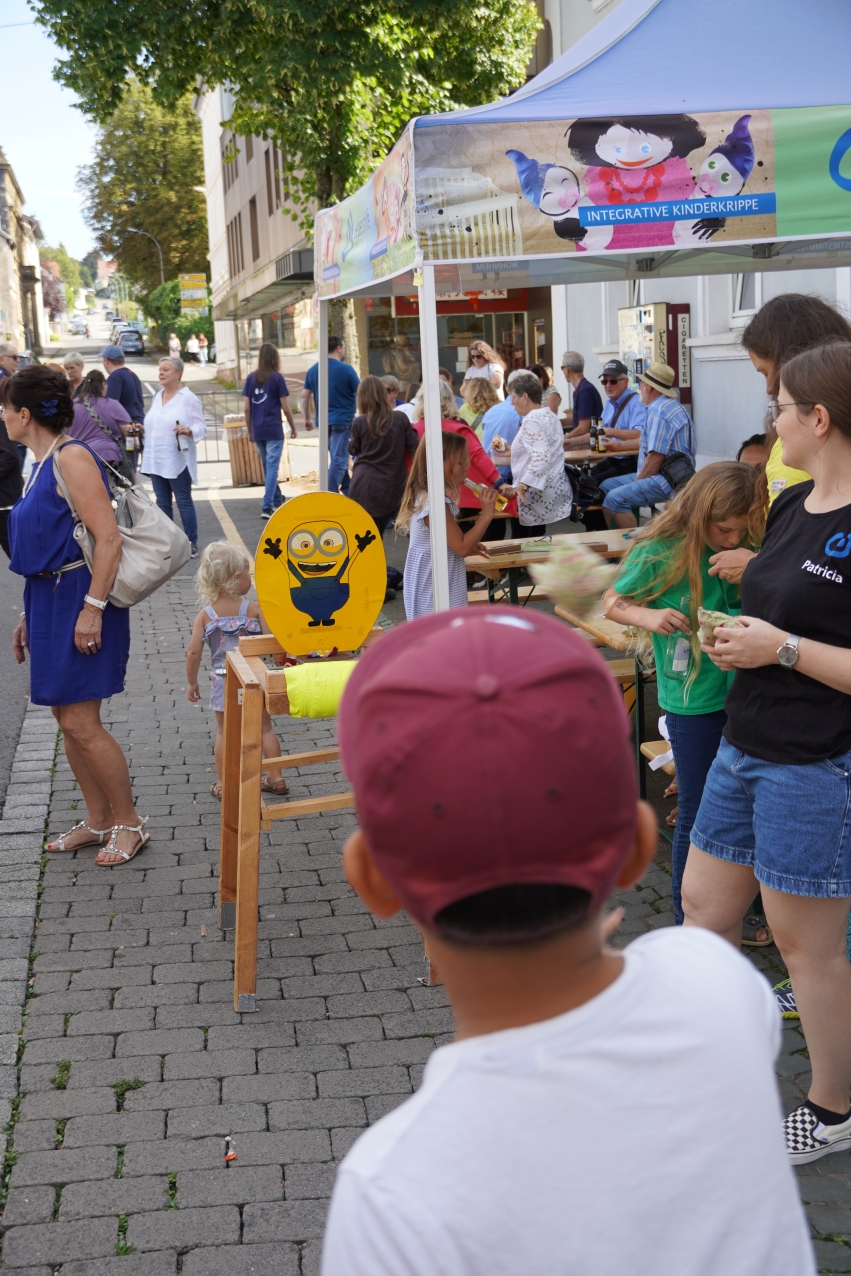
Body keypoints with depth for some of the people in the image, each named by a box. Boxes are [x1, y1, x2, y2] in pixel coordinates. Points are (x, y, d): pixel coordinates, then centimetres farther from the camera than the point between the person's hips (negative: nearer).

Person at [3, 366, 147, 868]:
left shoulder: (72, 457, -15)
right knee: (68, 719, 13)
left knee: (80, 723, -6)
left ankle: (129, 823, 9)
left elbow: (108, 538, -21)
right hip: (49, 600, 9)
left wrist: (92, 608, -24)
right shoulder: (41, 464, 13)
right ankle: (99, 821, 25)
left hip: (80, 599, -9)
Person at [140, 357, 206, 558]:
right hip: (156, 460, 7)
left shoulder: (189, 398, -6)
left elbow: (201, 426, -8)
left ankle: (192, 544, 3)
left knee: (184, 502, -2)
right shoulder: (157, 397, 14)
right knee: (162, 502, 10)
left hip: (178, 460, -7)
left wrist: (189, 431, -27)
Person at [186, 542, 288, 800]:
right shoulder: (254, 609, -10)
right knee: (264, 728, 16)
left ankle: (224, 785, 16)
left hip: (222, 681, 1)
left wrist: (191, 682, 5)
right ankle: (276, 778, 22)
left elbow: (194, 652, -7)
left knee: (224, 733, 13)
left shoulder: (205, 614, -6)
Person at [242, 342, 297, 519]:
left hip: (258, 431, 4)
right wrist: (293, 427, 8)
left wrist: (250, 430, 15)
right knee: (272, 467, -3)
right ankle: (267, 506, -11)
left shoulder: (251, 378, 4)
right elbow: (285, 407, -6)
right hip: (274, 431, -4)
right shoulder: (277, 378, -6)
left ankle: (277, 500, 33)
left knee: (267, 467, 18)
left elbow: (246, 408, 5)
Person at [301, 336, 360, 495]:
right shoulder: (346, 369, -9)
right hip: (342, 420, -6)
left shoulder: (313, 370, 7)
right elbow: (361, 394, -5)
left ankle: (347, 490, 24)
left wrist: (307, 419, 19)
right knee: (339, 459, -6)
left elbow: (305, 396, 11)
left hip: (323, 421, 6)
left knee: (339, 457, 18)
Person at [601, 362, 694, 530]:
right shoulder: (670, 405, 18)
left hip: (668, 481, -12)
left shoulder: (659, 411, -18)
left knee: (615, 498, -27)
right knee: (606, 486, 12)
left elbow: (656, 457, -23)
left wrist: (637, 483, -12)